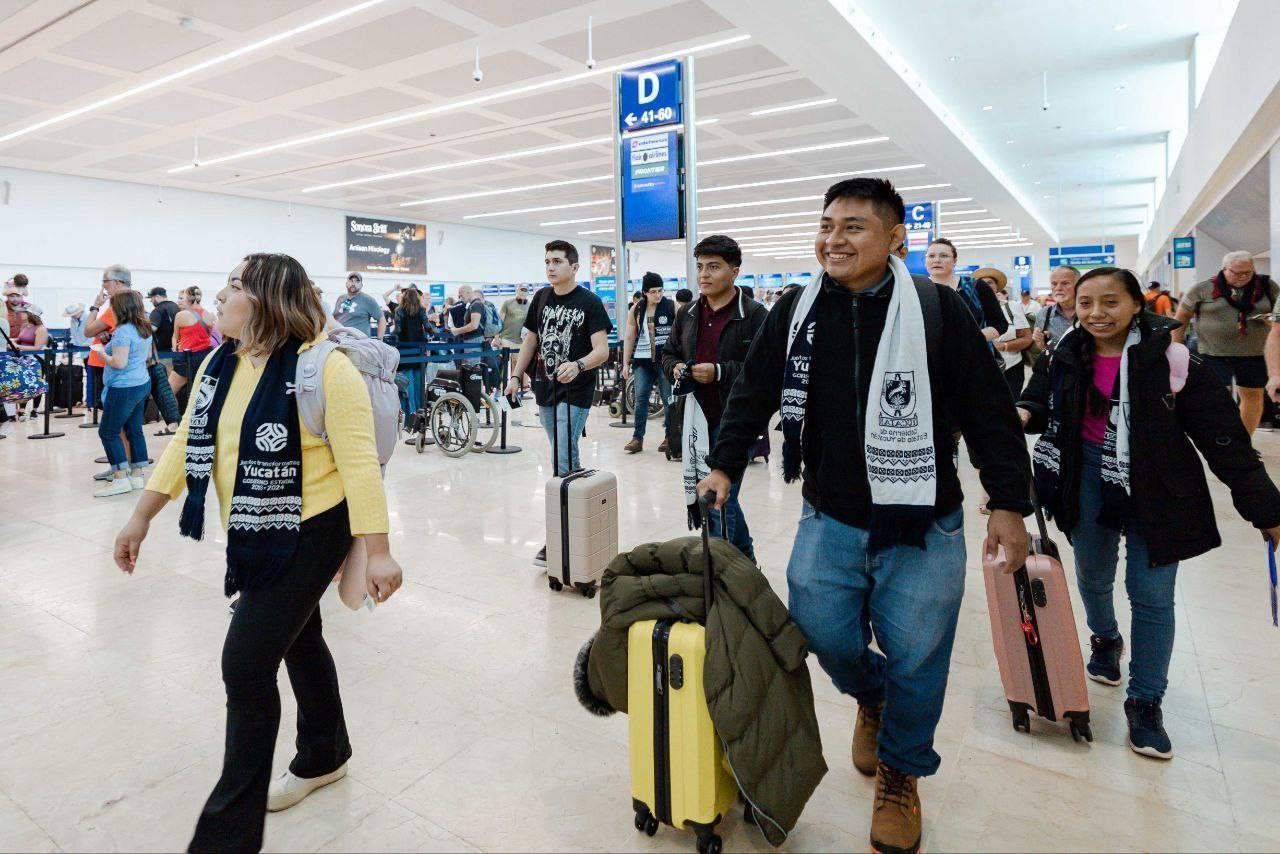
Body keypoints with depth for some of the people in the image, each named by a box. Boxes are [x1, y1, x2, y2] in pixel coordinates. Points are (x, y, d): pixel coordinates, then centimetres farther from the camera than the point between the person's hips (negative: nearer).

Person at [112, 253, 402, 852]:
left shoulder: (324, 368, -20)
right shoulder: (218, 366, 4)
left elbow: (359, 462, -23)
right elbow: (187, 444, 11)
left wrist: (377, 552, -26)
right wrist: (142, 517, 11)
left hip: (309, 533, -8)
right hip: (252, 535, 8)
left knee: (247, 663, -8)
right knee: (298, 641, 22)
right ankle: (324, 756, 45)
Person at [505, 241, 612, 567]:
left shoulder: (589, 302, -7)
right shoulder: (542, 298, 10)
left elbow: (602, 349, -14)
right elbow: (530, 339, 18)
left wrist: (578, 366, -33)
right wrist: (516, 375, 12)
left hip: (575, 392, -6)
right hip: (545, 391, 6)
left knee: (562, 462, -9)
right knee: (567, 457, 14)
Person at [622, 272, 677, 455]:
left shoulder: (672, 307, 0)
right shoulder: (636, 310, 8)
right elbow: (629, 338, 12)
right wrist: (626, 363, 8)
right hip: (643, 360, 2)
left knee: (669, 398, 2)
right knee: (640, 397, -1)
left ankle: (669, 437, 13)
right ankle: (637, 438, 4)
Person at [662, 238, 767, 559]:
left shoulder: (754, 315, -8)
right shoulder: (687, 314, 13)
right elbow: (668, 353, 24)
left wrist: (719, 372, -21)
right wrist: (676, 368, 1)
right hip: (696, 420, 7)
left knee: (721, 500, -5)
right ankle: (745, 560, 38)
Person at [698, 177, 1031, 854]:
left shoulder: (937, 309, -10)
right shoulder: (795, 311, 0)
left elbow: (989, 412, -5)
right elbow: (752, 395, 10)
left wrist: (1008, 503, -6)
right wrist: (724, 464, 4)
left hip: (922, 531, -2)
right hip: (829, 520, 3)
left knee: (915, 659, 8)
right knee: (823, 635, 8)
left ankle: (899, 774, 37)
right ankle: (871, 695, 46)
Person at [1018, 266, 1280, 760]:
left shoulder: (1171, 360, -16)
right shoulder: (1067, 356, -6)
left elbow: (1224, 439, -13)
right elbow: (1040, 401, 6)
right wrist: (1023, 413, -19)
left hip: (1156, 490, -3)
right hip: (1089, 480, 3)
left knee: (1151, 595, 4)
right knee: (1093, 577, 20)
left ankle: (1145, 702, 21)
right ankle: (1105, 640, 53)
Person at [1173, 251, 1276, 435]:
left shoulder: (1268, 287, 4)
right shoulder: (1202, 289, -4)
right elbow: (1181, 318, 2)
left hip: (1255, 353, 4)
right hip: (1214, 353, -3)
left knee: (1253, 395, 10)